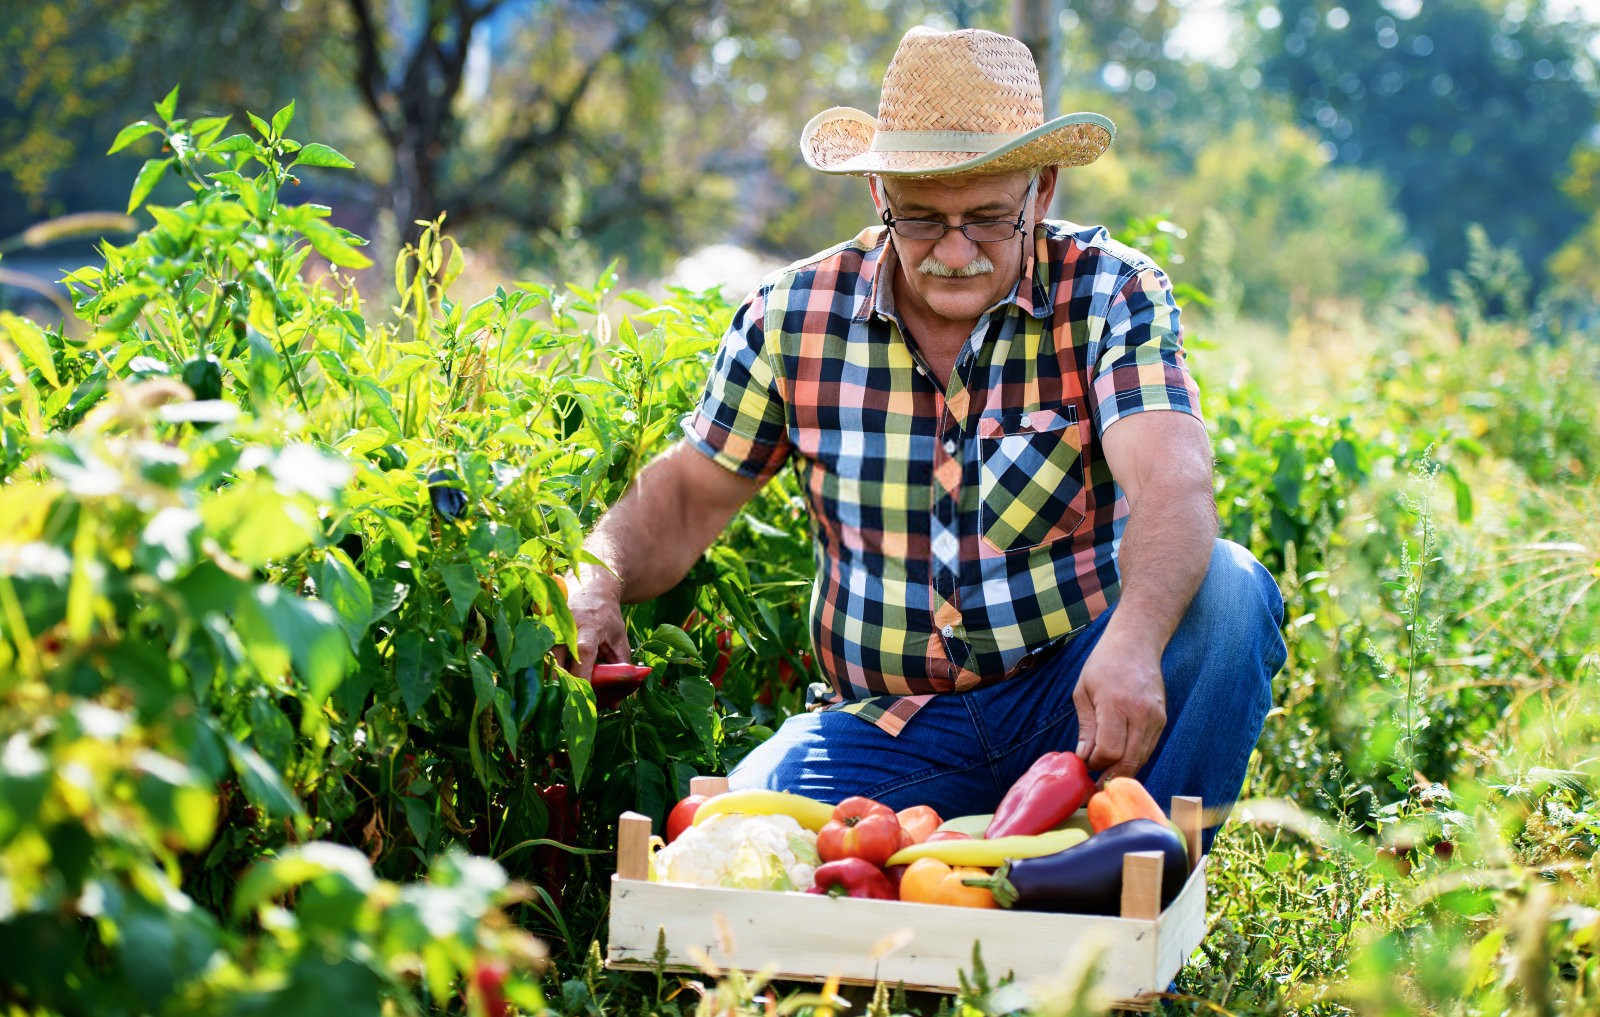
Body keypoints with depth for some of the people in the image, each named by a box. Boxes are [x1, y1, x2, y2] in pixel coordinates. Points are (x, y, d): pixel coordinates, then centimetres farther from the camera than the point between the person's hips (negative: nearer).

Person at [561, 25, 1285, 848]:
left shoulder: (1111, 294, -8)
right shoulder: (796, 316, 0)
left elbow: (1172, 484, -24)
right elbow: (687, 495, 9)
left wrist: (1133, 642, -46)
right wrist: (597, 584, -14)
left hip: (1074, 698, 0)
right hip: (886, 718, 0)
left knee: (1226, 591, -30)